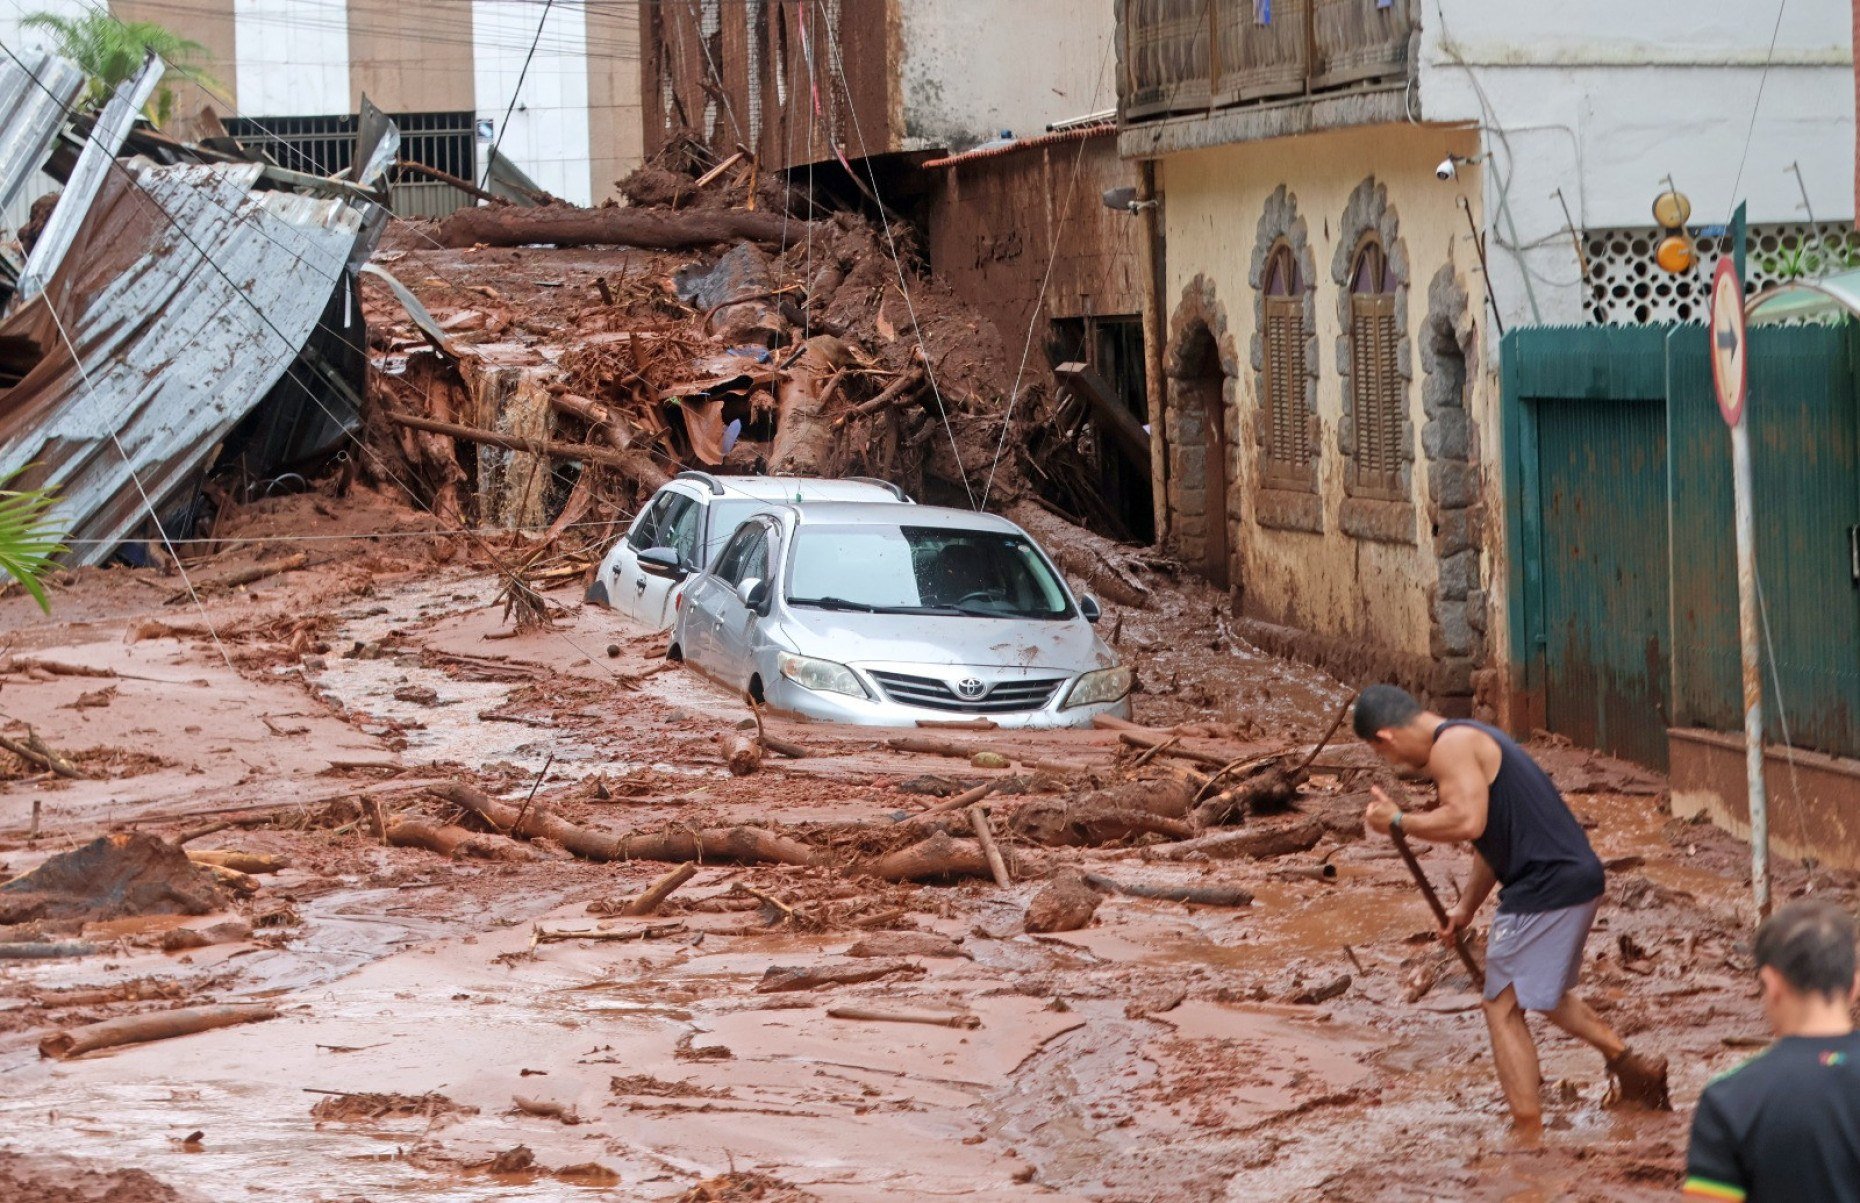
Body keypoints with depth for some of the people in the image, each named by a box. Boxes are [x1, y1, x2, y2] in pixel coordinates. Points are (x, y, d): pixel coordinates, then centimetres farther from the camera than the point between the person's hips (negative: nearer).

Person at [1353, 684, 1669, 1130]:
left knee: (1504, 1007, -3)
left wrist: (1398, 822, -15)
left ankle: (1529, 1132, -2)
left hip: (1546, 887, -10)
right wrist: (1466, 907, 29)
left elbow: (1467, 821, -28)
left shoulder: (1450, 747, -13)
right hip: (1577, 876, 10)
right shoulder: (1470, 739, 20)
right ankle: (1631, 1066, 34)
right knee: (1545, 992, 29)